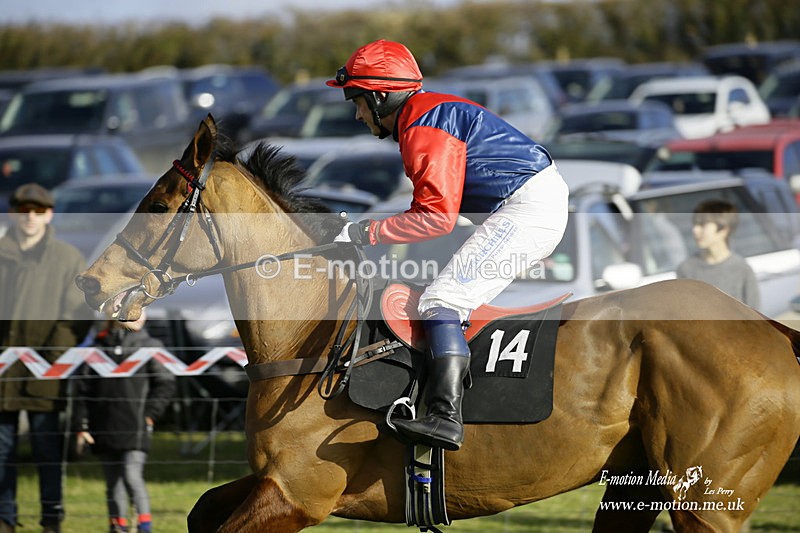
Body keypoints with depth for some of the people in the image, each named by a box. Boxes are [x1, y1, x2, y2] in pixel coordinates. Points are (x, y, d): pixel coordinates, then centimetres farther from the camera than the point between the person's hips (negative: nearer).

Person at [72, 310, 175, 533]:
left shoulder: (149, 347, 2)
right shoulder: (98, 348, 8)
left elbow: (165, 383, 3)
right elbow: (83, 389, 10)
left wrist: (150, 414, -5)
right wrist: (82, 426, 5)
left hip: (135, 429, -3)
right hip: (104, 429, 3)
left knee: (132, 476, -15)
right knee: (113, 480, 9)